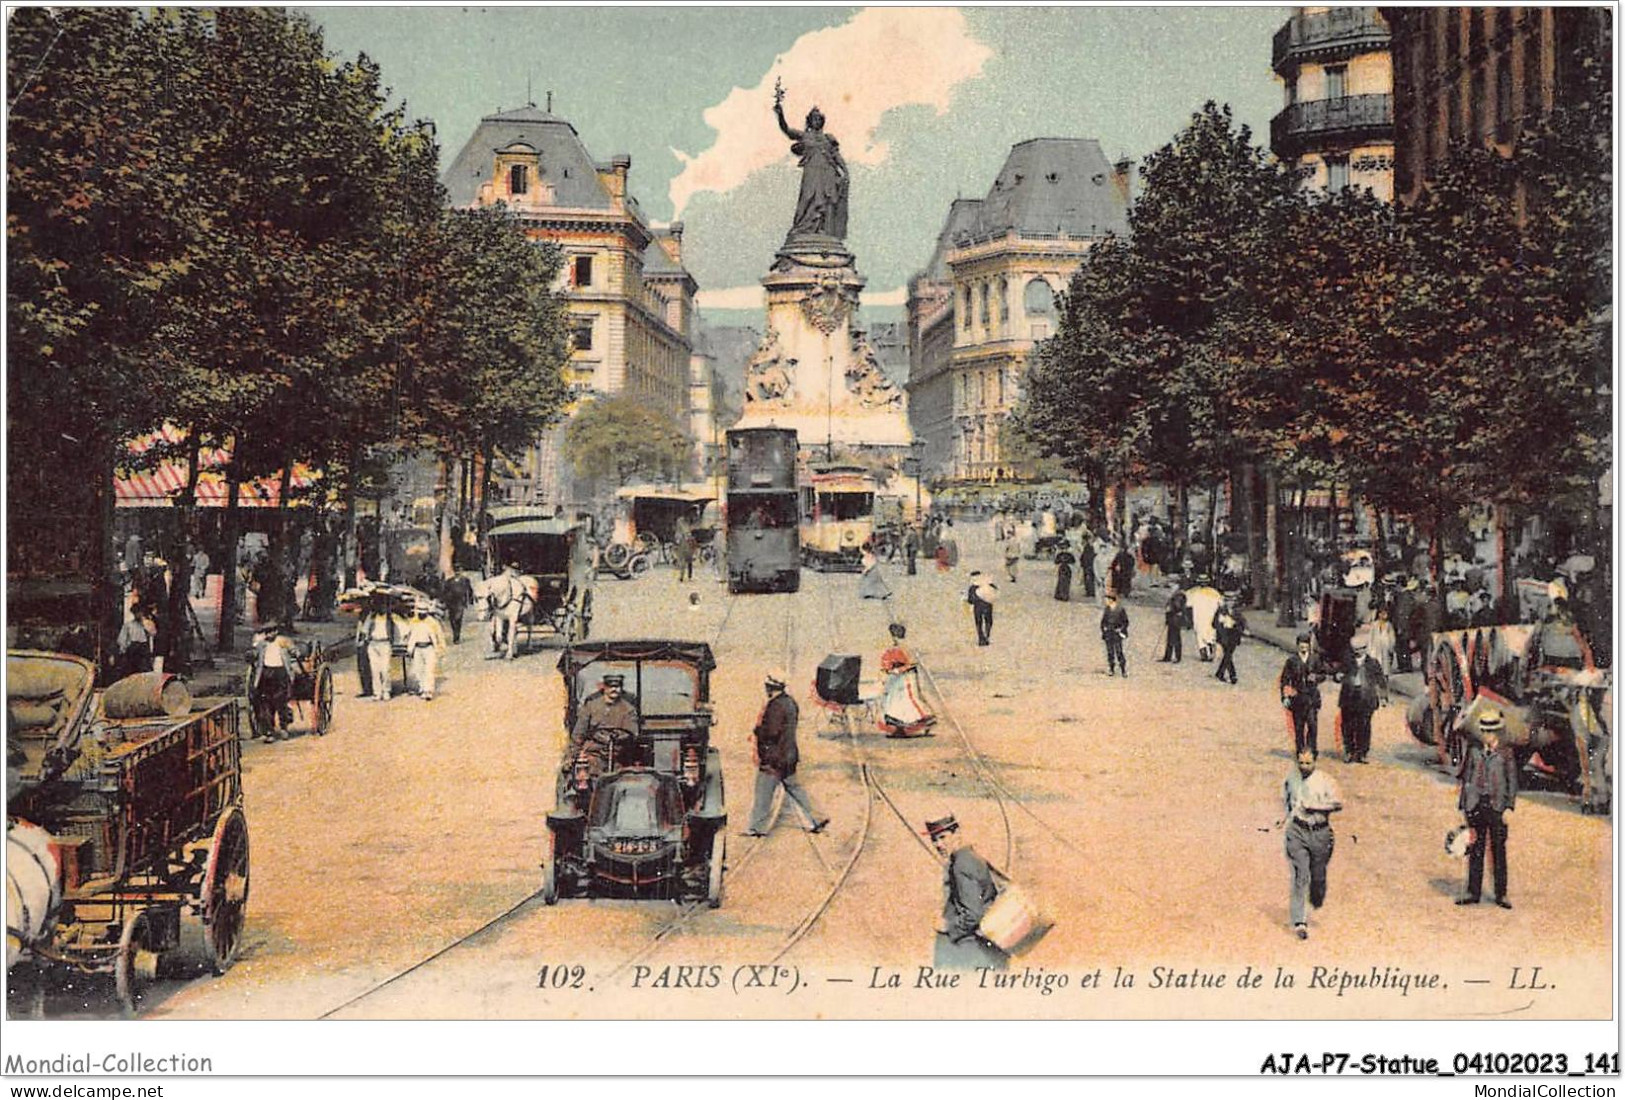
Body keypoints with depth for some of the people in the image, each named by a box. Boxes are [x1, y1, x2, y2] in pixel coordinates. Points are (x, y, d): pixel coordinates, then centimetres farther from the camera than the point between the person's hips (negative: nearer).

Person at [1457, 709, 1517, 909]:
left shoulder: (1505, 753, 0)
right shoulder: (1473, 750, 7)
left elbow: (1512, 781, 2)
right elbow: (1466, 777, 10)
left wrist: (1509, 807, -5)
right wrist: (1463, 804, 7)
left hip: (1497, 805, -2)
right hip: (1476, 805, 2)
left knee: (1498, 850, 1)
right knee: (1475, 850, 6)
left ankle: (1501, 895, 8)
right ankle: (1473, 892, 11)